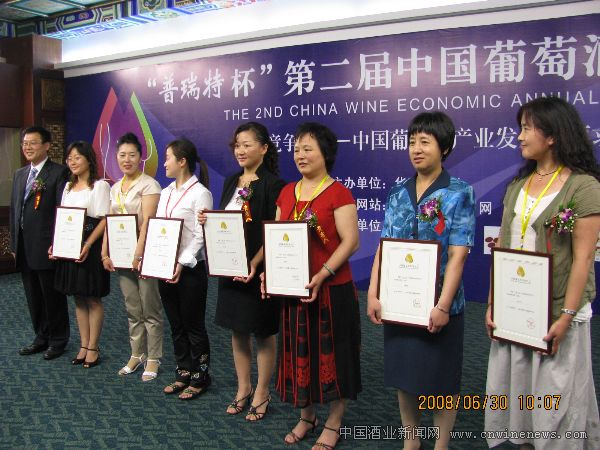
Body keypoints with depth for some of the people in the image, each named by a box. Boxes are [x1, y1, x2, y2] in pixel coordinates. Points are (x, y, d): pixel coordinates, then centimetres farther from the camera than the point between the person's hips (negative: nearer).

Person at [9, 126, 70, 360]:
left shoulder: (59, 172, -9)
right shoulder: (19, 174, 14)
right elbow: (14, 210, 15)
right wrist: (14, 244, 11)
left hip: (47, 248, -7)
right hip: (24, 248, 7)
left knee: (53, 297, 5)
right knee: (33, 297, 15)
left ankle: (58, 340, 19)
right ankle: (41, 337, 29)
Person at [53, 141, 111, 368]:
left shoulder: (100, 185, -7)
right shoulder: (68, 186, 15)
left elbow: (105, 220, -12)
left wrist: (87, 245, -21)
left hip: (90, 248, -7)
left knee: (93, 299, 2)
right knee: (78, 299, 11)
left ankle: (93, 348, 12)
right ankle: (83, 346, 21)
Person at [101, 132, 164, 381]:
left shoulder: (149, 185, -8)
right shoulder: (115, 188, 14)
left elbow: (147, 222, -16)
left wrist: (138, 255, -21)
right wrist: (105, 253, 6)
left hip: (144, 253, -6)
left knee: (150, 311, 1)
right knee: (132, 310, 13)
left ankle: (153, 359, 11)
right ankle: (137, 354, 25)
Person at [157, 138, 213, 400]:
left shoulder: (200, 193, -10)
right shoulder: (165, 193, 13)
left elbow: (201, 236, -15)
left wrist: (182, 264, -21)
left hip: (190, 269, -7)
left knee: (193, 326, 5)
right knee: (176, 325, 15)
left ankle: (199, 378, 20)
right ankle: (183, 373, 29)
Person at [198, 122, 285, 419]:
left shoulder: (273, 184, -11)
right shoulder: (231, 182, 11)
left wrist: (255, 263, -26)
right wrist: (208, 221, -5)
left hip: (259, 269, -7)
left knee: (263, 332, 7)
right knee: (237, 330, 16)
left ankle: (261, 394, 22)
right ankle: (243, 388, 31)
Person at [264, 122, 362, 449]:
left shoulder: (338, 193, -9)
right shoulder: (287, 192, 10)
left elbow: (350, 241, -15)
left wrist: (323, 275, -25)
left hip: (332, 289, -6)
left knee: (332, 354, 7)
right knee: (299, 353, 15)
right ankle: (306, 417, 35)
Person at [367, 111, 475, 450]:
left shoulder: (459, 193, -8)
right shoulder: (399, 193, 5)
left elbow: (458, 254, -13)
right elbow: (384, 247, 4)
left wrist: (443, 305, -18)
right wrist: (373, 294, -2)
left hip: (438, 302, -4)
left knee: (441, 380, 10)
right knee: (403, 375, 16)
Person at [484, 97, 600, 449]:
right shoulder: (518, 185, 8)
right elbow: (502, 248, 7)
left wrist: (566, 316, -16)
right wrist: (493, 303, 4)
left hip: (556, 310, -6)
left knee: (555, 395, 8)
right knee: (517, 387, 15)